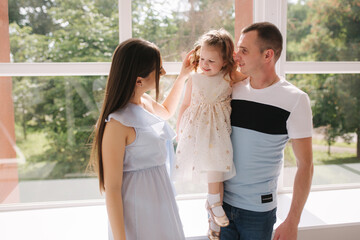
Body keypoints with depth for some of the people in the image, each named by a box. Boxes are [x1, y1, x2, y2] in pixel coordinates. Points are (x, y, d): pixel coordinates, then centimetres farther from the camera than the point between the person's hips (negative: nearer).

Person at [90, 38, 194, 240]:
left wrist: (183, 76, 19)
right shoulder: (117, 124, -24)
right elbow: (112, 188, -21)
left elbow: (167, 111, 27)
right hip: (138, 214, -8)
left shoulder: (146, 102, 1)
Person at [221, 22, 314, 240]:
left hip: (259, 210, -3)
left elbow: (305, 165, -9)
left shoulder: (295, 99, -11)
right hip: (221, 201, 3)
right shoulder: (232, 90, 0)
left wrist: (292, 222, -11)